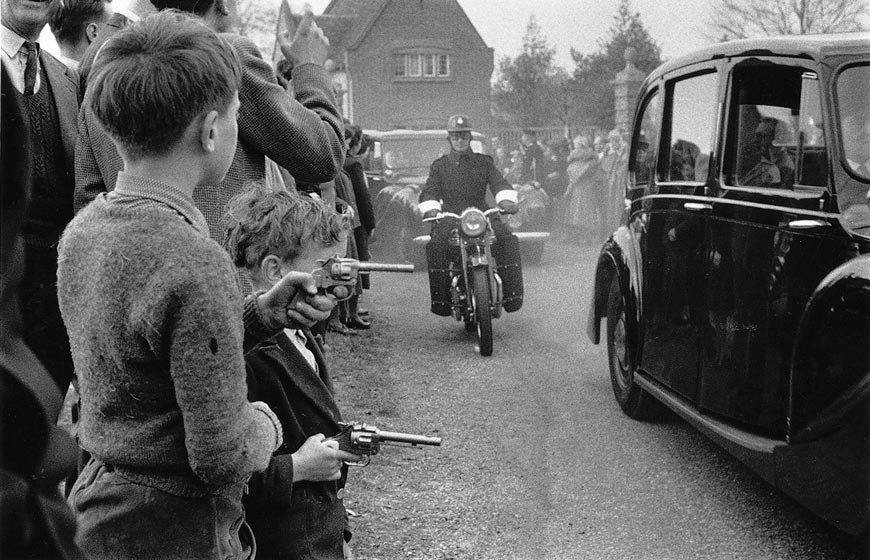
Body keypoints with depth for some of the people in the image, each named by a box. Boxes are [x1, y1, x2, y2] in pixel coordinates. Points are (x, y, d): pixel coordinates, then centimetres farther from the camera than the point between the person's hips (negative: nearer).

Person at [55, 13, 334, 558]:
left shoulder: (82, 228, -1)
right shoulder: (194, 262, -27)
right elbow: (224, 458, -25)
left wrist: (262, 313, 0)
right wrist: (266, 423, -4)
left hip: (98, 502, 8)